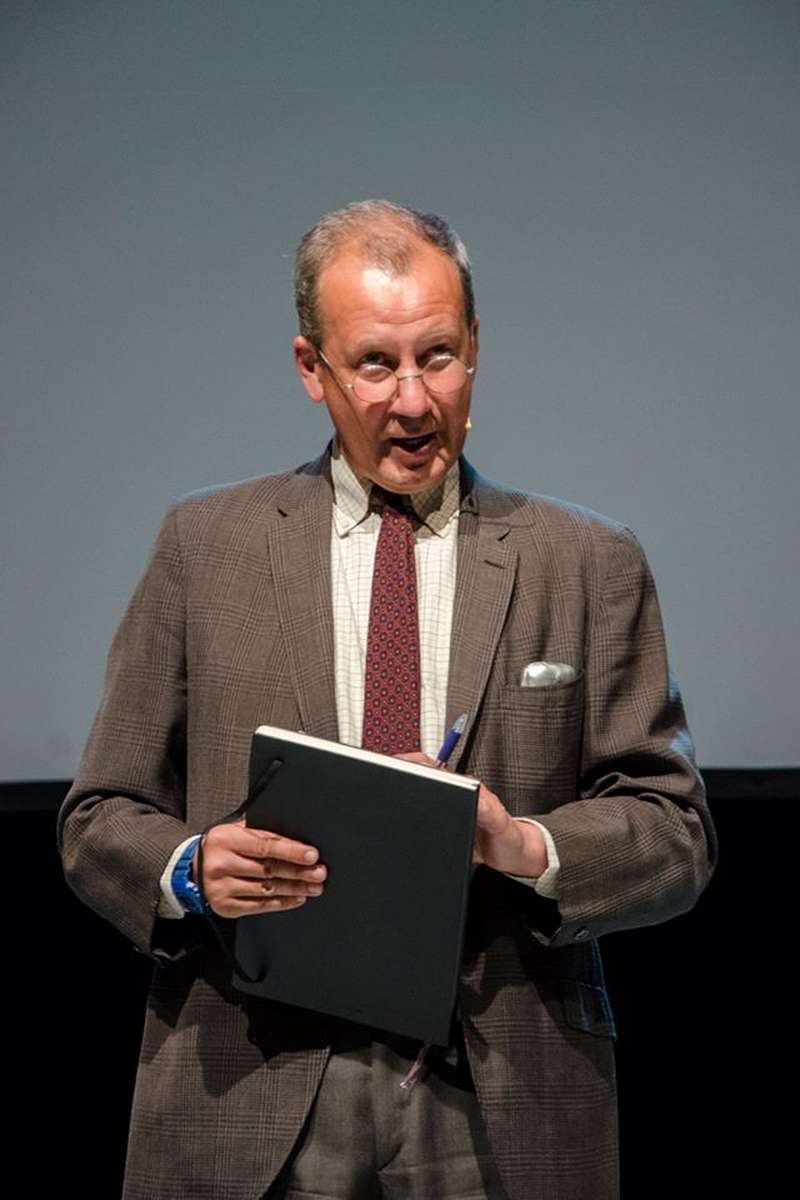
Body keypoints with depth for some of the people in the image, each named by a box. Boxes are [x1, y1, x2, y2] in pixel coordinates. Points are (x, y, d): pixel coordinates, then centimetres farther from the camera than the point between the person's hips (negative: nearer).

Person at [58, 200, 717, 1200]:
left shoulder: (589, 564, 6)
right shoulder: (203, 545, 6)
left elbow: (675, 834, 4)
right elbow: (100, 821, 7)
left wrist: (524, 847, -15)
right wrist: (191, 873, -15)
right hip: (255, 1106, 0)